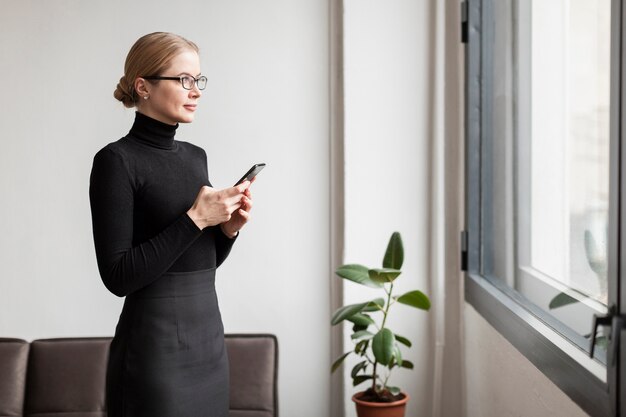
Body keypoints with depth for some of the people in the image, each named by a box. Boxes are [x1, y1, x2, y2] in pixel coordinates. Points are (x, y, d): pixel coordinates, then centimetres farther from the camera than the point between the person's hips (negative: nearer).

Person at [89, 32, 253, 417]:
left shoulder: (195, 156, 11)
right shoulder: (117, 160, -11)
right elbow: (118, 276, -17)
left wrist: (229, 228, -2)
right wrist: (194, 219, -18)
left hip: (210, 337, 7)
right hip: (155, 345, -7)